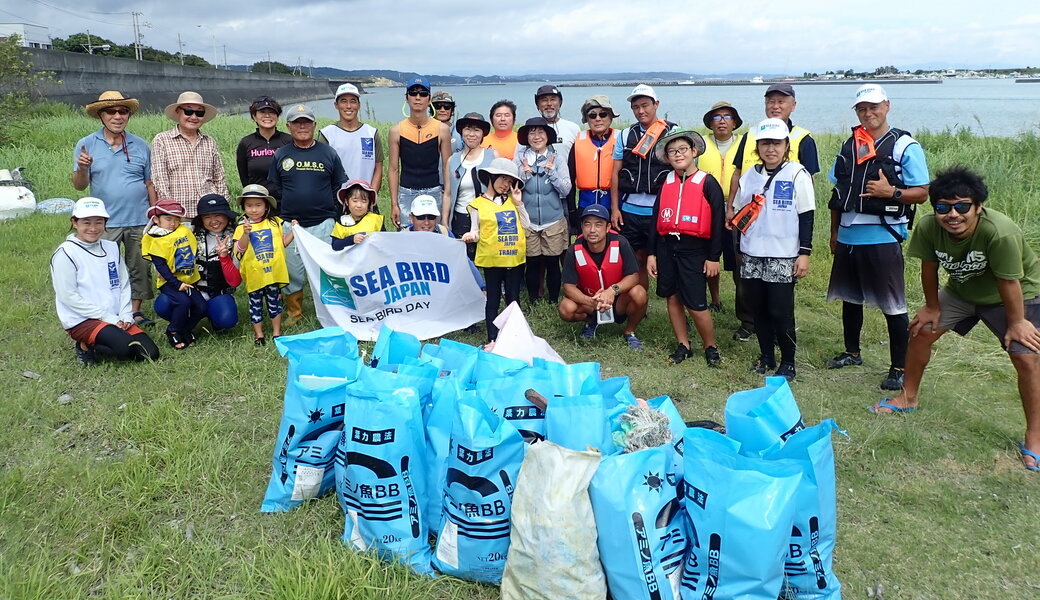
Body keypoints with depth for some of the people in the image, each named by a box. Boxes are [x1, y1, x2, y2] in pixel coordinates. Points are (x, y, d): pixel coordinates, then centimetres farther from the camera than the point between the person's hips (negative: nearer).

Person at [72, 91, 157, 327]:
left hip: (139, 221, 2)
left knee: (140, 269, 9)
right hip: (105, 223, -2)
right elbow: (79, 185, -3)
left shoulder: (141, 146, 6)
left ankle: (135, 312, 22)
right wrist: (82, 168, -23)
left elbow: (150, 184, 9)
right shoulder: (86, 145, 2)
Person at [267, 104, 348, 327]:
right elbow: (274, 190, 12)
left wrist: (335, 217, 1)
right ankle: (293, 312, 22)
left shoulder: (328, 153, 6)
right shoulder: (281, 155, 8)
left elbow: (341, 188, 8)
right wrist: (279, 220, 6)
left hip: (323, 224, -1)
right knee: (293, 272, 6)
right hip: (290, 225, 1)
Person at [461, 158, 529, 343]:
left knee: (513, 299, 9)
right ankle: (492, 339, 12)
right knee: (493, 300, 6)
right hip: (491, 259, -3)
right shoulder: (478, 204, -1)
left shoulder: (512, 200, 10)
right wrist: (471, 235, -22)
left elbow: (526, 225, 8)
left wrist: (518, 203, -1)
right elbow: (476, 231, 1)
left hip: (515, 258, 3)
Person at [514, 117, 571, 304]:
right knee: (532, 263, 6)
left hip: (554, 221, 0)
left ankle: (554, 301, 20)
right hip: (527, 221, 0)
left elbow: (565, 190, -4)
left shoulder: (557, 159, 0)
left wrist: (552, 172, -16)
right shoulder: (519, 159, 1)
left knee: (552, 263, 5)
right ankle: (533, 301, 21)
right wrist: (523, 174, -16)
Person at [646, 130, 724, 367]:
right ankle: (683, 345, 24)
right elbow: (655, 217, 11)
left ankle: (711, 347, 16)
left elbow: (717, 221, -5)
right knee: (672, 298, 9)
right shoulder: (666, 181, 8)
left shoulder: (707, 183, -5)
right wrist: (651, 253, 7)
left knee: (696, 304, -5)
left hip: (694, 249, -5)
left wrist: (714, 257, -7)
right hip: (666, 246, 5)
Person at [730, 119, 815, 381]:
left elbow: (806, 217, -5)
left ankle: (788, 362, 13)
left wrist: (804, 253, -9)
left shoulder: (797, 175, -5)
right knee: (759, 309, 10)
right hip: (752, 256, 5)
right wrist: (739, 249, 17)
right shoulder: (749, 175, 9)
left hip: (783, 257, -4)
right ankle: (766, 355, 25)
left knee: (780, 311, -3)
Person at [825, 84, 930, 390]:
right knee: (850, 298, 17)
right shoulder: (849, 145, 12)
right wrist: (834, 231, 14)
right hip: (848, 236, 6)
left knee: (893, 305, 0)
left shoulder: (905, 146, -5)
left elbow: (922, 192, -7)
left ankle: (899, 367, 9)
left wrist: (891, 192, -24)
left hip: (883, 236, -6)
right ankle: (852, 352, 34)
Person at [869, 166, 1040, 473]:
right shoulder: (928, 228, -28)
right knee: (921, 331, 4)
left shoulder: (1001, 233, -41)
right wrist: (933, 307, 1)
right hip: (962, 289, 5)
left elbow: (1009, 283, -29)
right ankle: (908, 398, 26)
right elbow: (929, 268, -10)